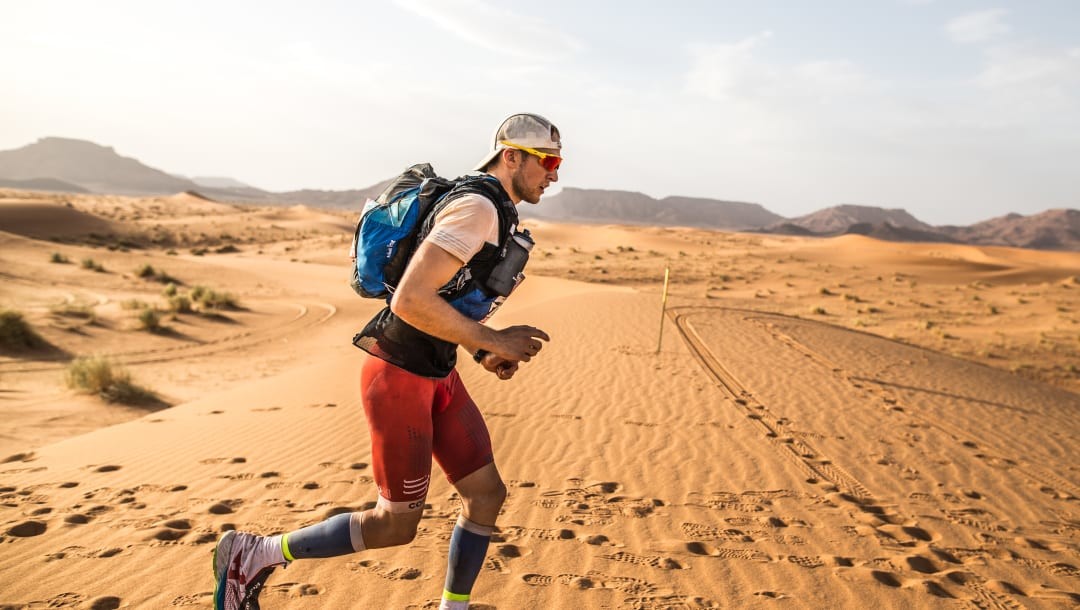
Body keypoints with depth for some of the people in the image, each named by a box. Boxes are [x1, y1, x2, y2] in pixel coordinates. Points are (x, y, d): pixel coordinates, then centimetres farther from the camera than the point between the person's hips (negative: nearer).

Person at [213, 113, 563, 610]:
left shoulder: (498, 215, 12)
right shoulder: (477, 207, -20)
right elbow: (410, 300, -30)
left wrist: (484, 353, 7)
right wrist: (491, 340, -21)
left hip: (437, 374, 10)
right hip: (399, 376, -10)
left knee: (486, 495, 8)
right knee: (396, 525, 0)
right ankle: (253, 556, 16)